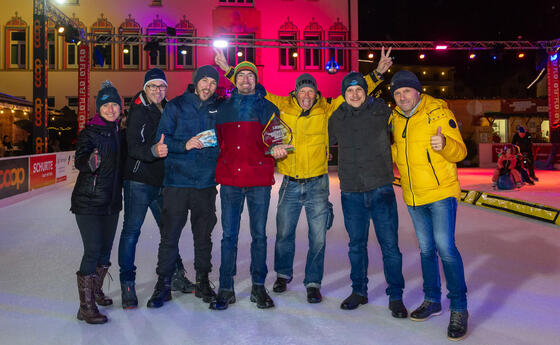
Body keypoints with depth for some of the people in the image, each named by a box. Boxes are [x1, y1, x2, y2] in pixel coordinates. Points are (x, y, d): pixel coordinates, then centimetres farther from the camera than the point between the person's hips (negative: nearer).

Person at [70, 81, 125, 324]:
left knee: (106, 249, 14)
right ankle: (86, 306, 1)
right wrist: (89, 162, -45)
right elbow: (79, 160, -26)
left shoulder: (119, 134, 9)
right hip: (89, 201, -6)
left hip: (111, 202, 6)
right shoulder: (89, 132, -10)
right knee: (93, 251, -9)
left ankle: (95, 292, 35)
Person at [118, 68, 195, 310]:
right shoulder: (138, 112, -7)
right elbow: (133, 147, -19)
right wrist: (153, 151, -35)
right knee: (131, 230, -3)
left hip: (162, 181, 6)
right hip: (139, 180, -6)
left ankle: (175, 276, 28)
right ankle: (127, 285, 6)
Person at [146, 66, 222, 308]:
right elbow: (162, 139, -2)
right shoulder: (176, 106, 2)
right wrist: (185, 145, -17)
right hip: (177, 181, -2)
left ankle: (203, 282, 24)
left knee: (204, 236, 10)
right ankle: (163, 285, 13)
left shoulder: (219, 109, 9)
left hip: (206, 182, 2)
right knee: (170, 235, 0)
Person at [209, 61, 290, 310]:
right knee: (229, 235, 3)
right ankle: (226, 289, 12)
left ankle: (258, 287, 17)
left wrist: (278, 148, -15)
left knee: (259, 234, 5)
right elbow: (217, 141, 19)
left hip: (259, 180, -1)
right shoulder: (223, 109, 14)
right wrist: (219, 170, 9)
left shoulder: (267, 108, 9)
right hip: (229, 180, 1)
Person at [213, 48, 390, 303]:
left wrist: (377, 73, -3)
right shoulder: (282, 106, 0)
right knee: (284, 233, 13)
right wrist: (229, 70, 6)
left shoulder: (326, 110, -2)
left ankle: (313, 283, 20)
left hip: (317, 184, -1)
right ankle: (283, 274, 36)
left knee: (318, 237, 3)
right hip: (290, 184, 1)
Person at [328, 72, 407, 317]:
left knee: (390, 245, 0)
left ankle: (395, 296, 15)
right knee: (356, 245, 13)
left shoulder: (381, 111, -1)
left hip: (381, 190, -2)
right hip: (351, 193, 3)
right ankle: (359, 291, 29)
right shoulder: (337, 118, 8)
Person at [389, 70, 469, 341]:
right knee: (426, 248, 14)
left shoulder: (438, 112, -10)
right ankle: (432, 300, 29)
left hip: (441, 192, -6)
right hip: (413, 196, 6)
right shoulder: (395, 119, 7)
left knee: (445, 247, -11)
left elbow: (459, 152, -15)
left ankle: (459, 308, 3)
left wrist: (444, 144, -35)